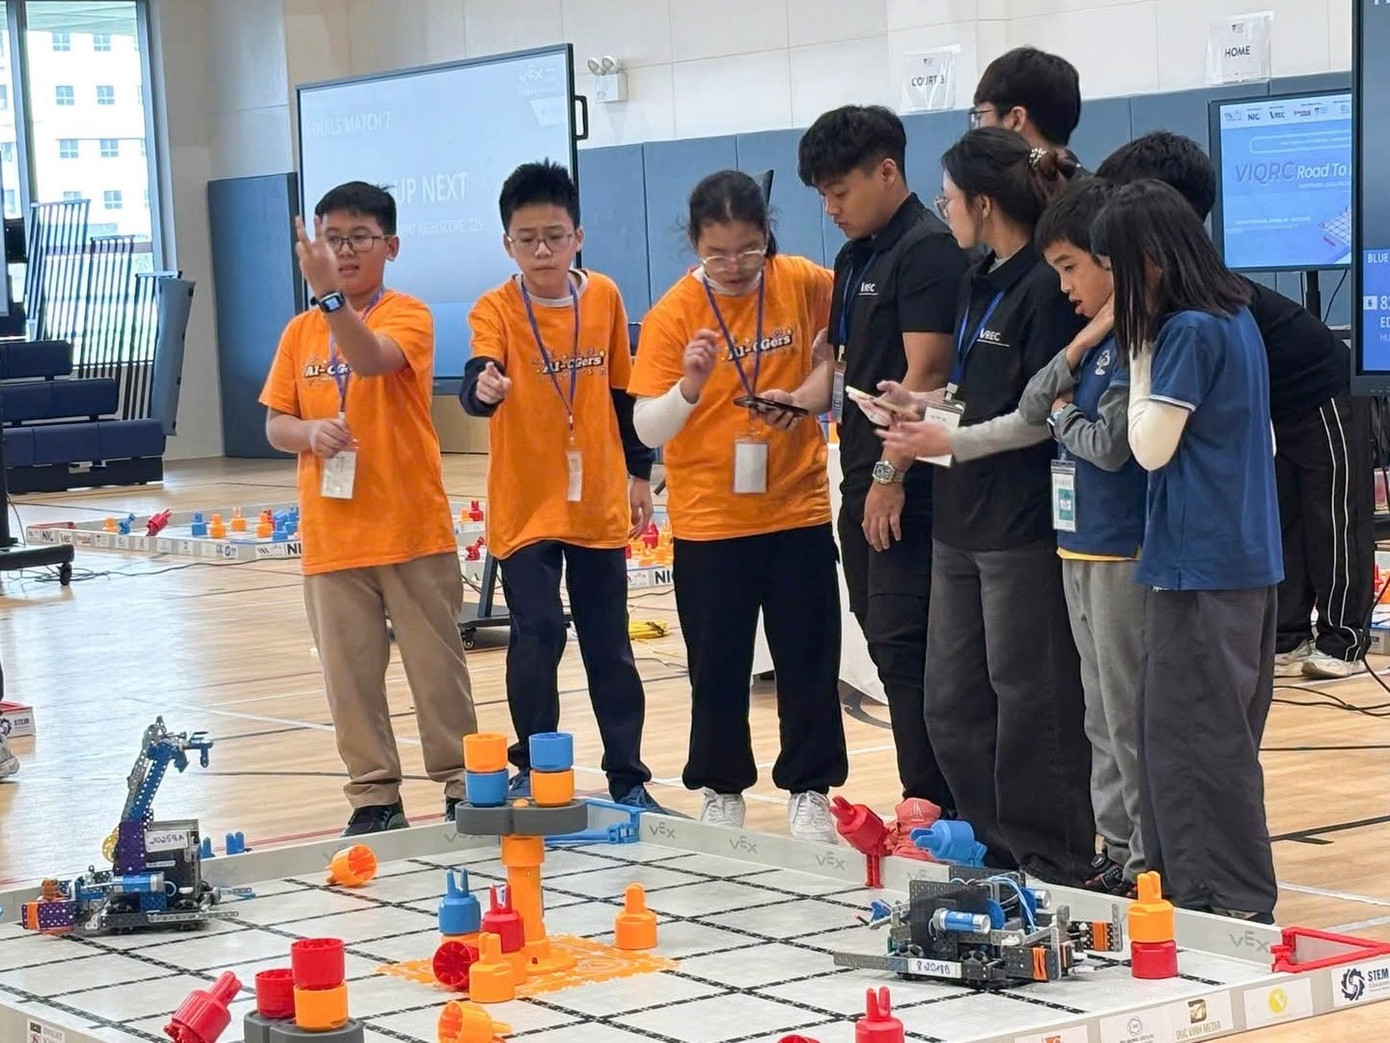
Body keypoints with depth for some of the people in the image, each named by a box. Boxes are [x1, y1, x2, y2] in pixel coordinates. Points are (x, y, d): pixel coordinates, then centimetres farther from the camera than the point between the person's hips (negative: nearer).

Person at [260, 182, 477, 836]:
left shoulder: (408, 317, -5)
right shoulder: (300, 331, 9)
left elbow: (370, 358, -27)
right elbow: (275, 424, 9)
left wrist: (330, 293, -42)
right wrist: (310, 431, -13)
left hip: (413, 530, -4)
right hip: (331, 536, 4)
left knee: (437, 664, 4)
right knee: (349, 672, 6)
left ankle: (461, 787, 15)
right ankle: (374, 796, 15)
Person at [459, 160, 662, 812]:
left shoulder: (604, 298, 1)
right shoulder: (496, 310, -9)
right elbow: (476, 385, -27)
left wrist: (639, 472, 15)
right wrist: (484, 388, -49)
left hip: (600, 505, 3)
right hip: (526, 508, -3)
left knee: (610, 646, 9)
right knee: (537, 639, -7)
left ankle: (628, 777, 17)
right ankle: (533, 774, 9)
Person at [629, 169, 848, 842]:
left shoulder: (803, 284, -5)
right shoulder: (673, 314, -10)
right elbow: (648, 429, -13)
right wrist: (689, 386, -33)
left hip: (797, 507, 1)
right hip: (709, 518, -1)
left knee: (809, 660, 7)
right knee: (717, 665, 7)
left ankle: (810, 791, 19)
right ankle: (721, 791, 22)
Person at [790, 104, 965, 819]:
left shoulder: (928, 249, -12)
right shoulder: (854, 259, 18)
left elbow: (925, 372, -18)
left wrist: (891, 475, -19)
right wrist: (799, 401, 3)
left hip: (907, 489, -10)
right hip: (864, 481, 10)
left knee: (905, 646, -10)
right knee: (886, 642, 11)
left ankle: (931, 806, -6)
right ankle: (929, 804, 17)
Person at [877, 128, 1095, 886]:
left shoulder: (1045, 286, -14)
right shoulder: (980, 284, 14)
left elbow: (1046, 415, -18)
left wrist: (952, 441, -13)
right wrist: (928, 412, 6)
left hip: (1023, 525, -10)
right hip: (962, 523, 10)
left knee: (1030, 705, -1)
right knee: (952, 702, 13)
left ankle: (1052, 865, 9)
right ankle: (992, 846, 24)